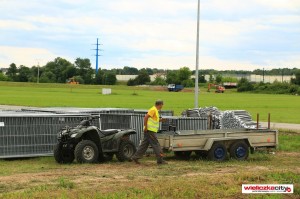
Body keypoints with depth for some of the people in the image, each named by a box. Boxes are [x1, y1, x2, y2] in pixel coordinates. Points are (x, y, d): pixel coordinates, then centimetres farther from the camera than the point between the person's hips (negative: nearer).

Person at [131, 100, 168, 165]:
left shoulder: (155, 111, 18)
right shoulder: (153, 110, -12)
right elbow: (146, 117, -20)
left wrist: (160, 120, 12)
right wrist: (146, 127, -20)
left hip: (151, 131, 10)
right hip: (150, 130, -10)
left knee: (144, 145, 9)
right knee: (156, 145, -6)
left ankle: (135, 158, 9)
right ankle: (160, 160, -4)